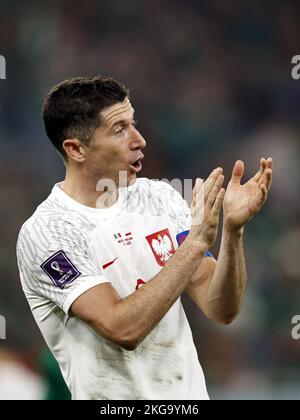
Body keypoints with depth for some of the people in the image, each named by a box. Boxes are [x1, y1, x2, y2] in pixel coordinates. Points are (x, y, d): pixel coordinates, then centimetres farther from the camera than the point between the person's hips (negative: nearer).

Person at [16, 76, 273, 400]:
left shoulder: (159, 197, 2)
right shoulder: (44, 233, -14)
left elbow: (221, 310, 0)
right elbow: (123, 329, -23)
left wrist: (232, 230, -15)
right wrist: (195, 243, -22)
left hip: (191, 393, 4)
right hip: (114, 399, -4)